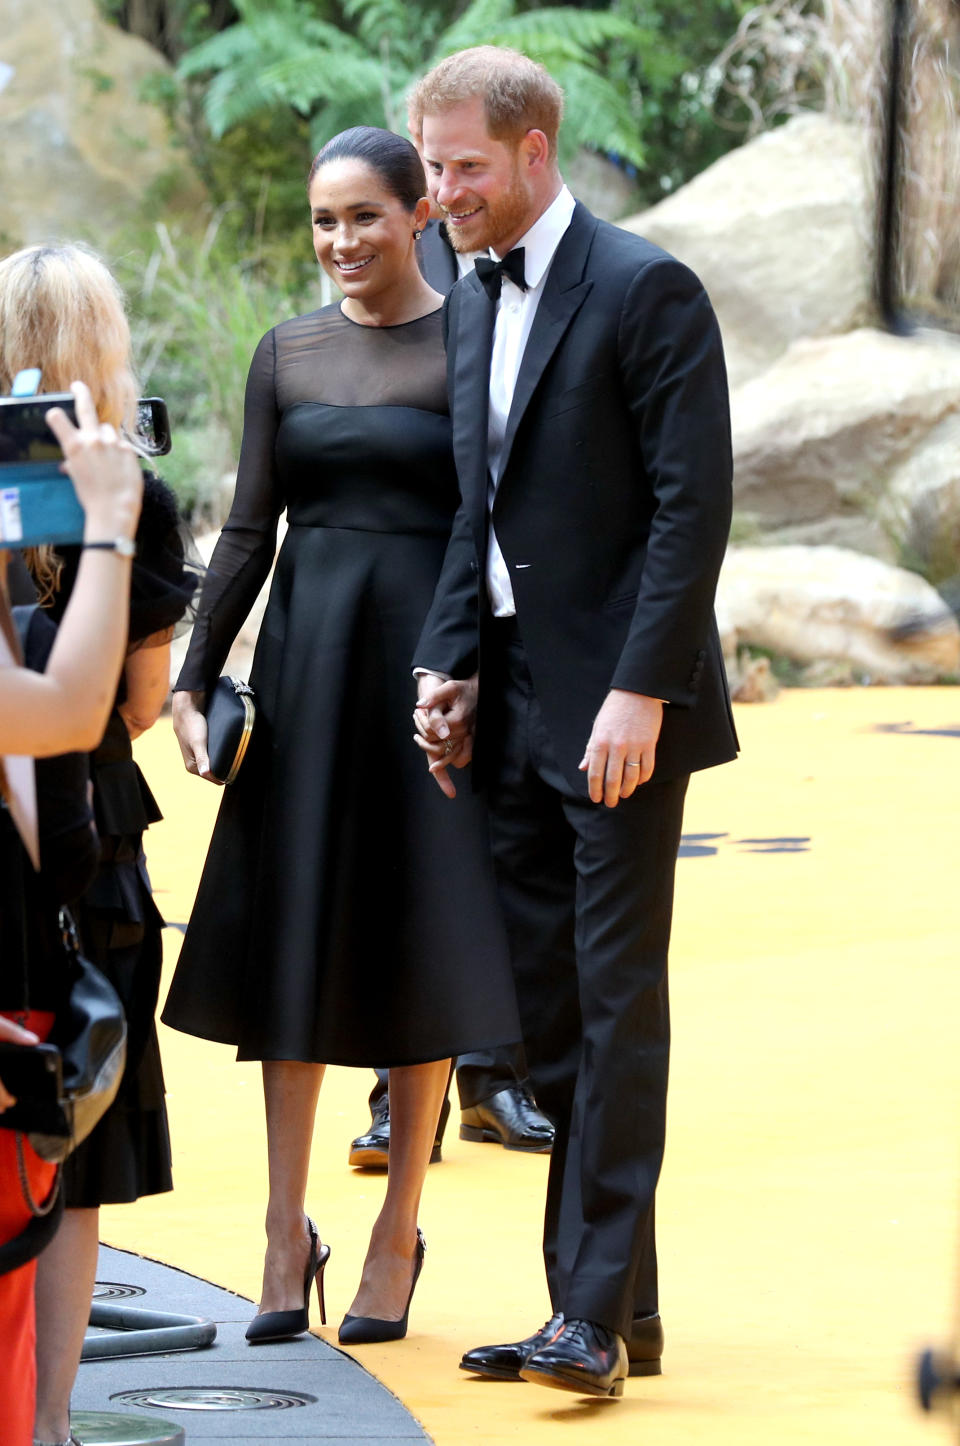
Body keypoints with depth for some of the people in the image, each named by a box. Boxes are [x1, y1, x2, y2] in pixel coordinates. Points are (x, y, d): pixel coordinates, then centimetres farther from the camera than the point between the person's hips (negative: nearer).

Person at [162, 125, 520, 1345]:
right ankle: (286, 1234, 9)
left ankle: (397, 1238, 9)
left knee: (419, 942, 0)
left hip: (428, 653, -4)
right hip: (306, 652, 4)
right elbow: (249, 528, 10)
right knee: (292, 934, 3)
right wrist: (193, 678, 3)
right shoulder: (288, 353, 9)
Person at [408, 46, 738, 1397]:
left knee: (618, 1000, -5)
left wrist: (638, 694, -19)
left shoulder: (645, 289, -11)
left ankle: (600, 1311, -5)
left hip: (618, 708, -8)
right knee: (544, 1007, 8)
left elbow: (694, 506, -15)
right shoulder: (472, 305, 14)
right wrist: (447, 663, 6)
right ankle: (610, 1304, 14)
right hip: (515, 703, 8)